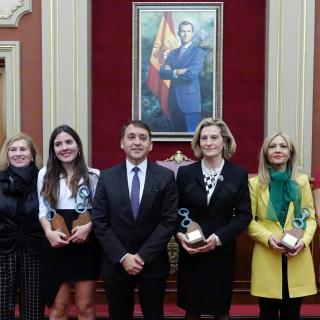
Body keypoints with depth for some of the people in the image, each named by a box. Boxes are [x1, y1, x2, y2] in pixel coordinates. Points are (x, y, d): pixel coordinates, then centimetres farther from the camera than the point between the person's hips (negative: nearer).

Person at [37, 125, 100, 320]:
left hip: (86, 244, -1)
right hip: (56, 246, 1)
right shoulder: (45, 174, 7)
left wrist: (88, 227, -18)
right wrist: (49, 232, -11)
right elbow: (43, 210, 7)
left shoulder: (93, 175, 1)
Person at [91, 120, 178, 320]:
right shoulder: (107, 177, 1)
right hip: (116, 264, 1)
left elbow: (169, 221, -7)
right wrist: (122, 256, -12)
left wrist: (143, 256, -13)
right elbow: (100, 222, -3)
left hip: (153, 263, -1)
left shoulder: (166, 177, -2)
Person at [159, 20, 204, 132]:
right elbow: (162, 73, 3)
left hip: (190, 101, -5)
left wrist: (172, 72, -5)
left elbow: (192, 73, -17)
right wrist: (176, 72, -13)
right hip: (174, 102, 6)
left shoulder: (198, 52, -2)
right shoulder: (172, 53, 16)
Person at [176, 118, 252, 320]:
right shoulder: (185, 172, 1)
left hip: (222, 252, 0)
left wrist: (219, 237, -14)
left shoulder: (239, 174, -1)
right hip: (190, 252, 0)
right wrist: (180, 234, -15)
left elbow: (244, 215, -3)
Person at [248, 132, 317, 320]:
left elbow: (310, 217, 8)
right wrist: (267, 238, -14)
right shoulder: (256, 183, 3)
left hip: (297, 258, 1)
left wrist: (304, 240, -10)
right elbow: (248, 220, 3)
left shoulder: (302, 181, 8)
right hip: (267, 257, -1)